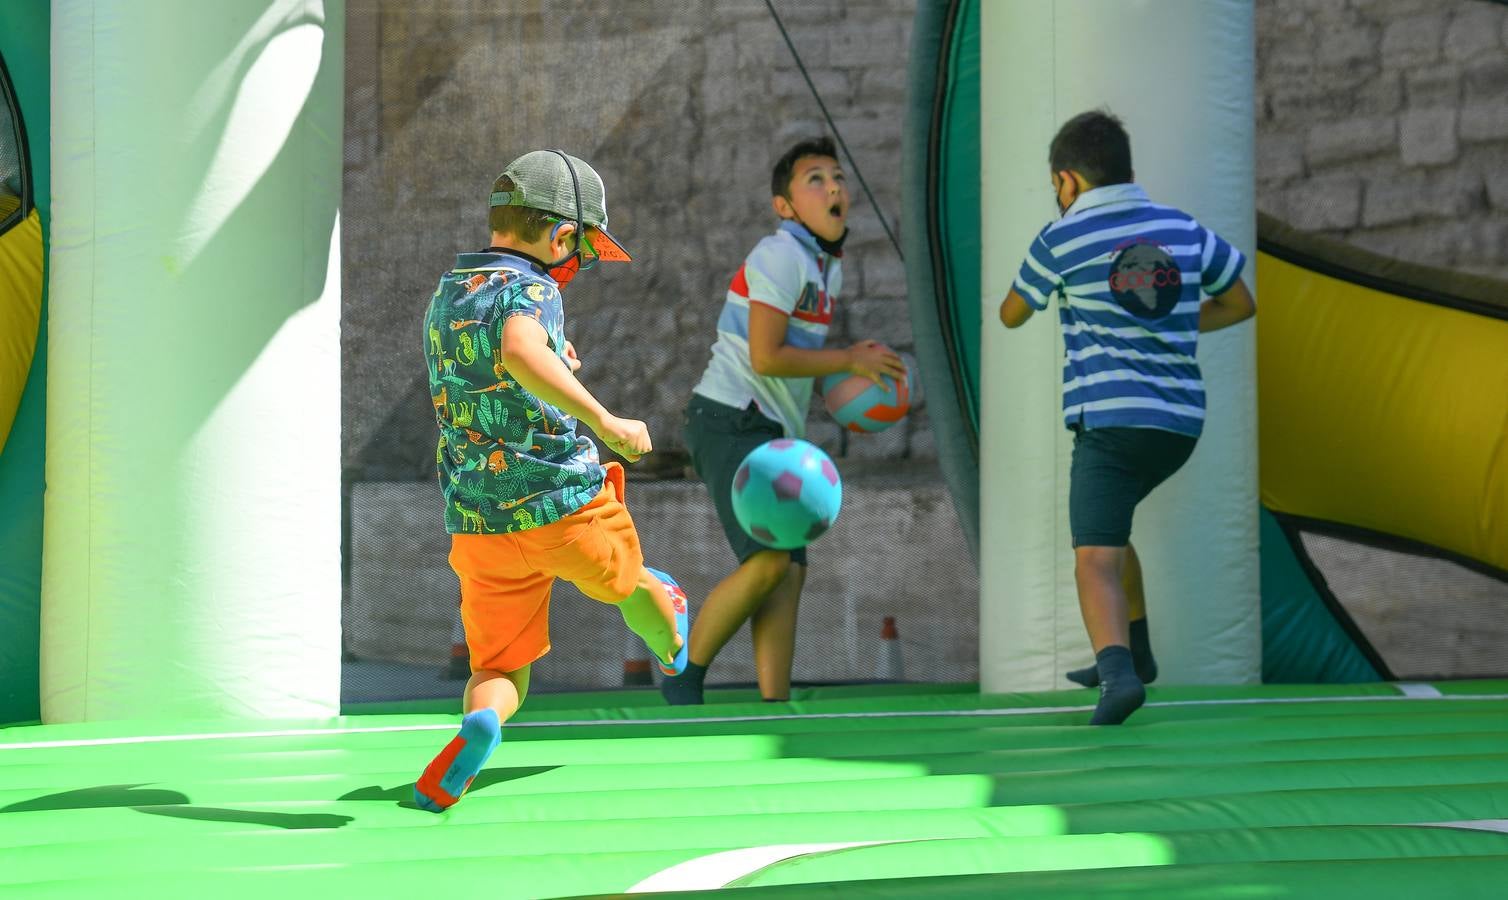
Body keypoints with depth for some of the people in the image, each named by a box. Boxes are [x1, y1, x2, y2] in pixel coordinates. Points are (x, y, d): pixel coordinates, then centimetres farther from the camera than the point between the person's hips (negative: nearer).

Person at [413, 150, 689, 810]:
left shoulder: (444, 296, 12)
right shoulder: (529, 288, -14)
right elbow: (521, 352, -38)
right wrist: (604, 423, -35)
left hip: (478, 525, 5)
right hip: (567, 505, -5)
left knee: (500, 672, 10)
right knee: (627, 581, 28)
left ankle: (479, 722, -23)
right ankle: (671, 644, 58)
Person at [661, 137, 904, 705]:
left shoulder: (828, 265, 17)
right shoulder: (781, 255, -13)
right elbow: (765, 356, -19)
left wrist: (851, 365, 9)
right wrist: (851, 362, -10)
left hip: (769, 433, 10)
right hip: (730, 420, -10)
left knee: (790, 573, -1)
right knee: (769, 562, -19)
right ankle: (685, 678, -3)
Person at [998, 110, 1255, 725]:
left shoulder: (1060, 240, -2)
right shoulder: (1182, 230, 10)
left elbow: (1012, 316, 13)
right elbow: (1239, 303, 21)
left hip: (1110, 416, -6)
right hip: (1181, 420, 6)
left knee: (1095, 558, -12)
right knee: (1108, 524, 28)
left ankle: (1118, 670, -36)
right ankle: (1135, 652, 33)